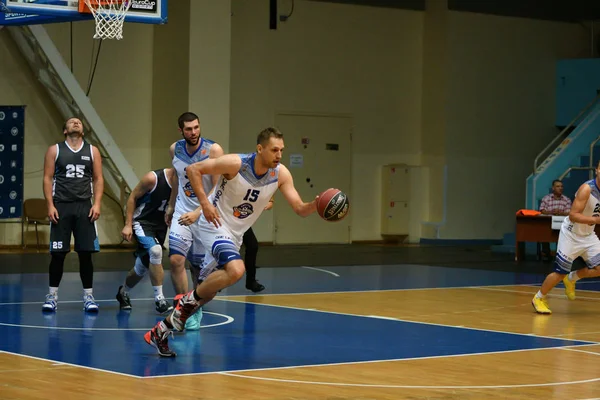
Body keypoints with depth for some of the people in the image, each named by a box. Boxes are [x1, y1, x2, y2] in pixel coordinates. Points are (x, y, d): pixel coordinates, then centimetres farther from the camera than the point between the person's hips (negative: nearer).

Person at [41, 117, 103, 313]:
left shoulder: (92, 151, 10)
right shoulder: (54, 150, 6)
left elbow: (98, 179, 7)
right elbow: (47, 178, 2)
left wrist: (97, 204, -5)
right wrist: (50, 205, -8)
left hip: (84, 207, 1)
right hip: (61, 206, -1)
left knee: (86, 253, 0)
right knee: (58, 253, -1)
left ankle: (88, 296, 7)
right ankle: (52, 295, 10)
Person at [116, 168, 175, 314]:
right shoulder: (153, 178, -21)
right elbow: (132, 197, -10)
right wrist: (128, 224, -12)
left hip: (160, 225, 6)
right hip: (142, 221, -6)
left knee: (143, 266, 14)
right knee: (155, 251, -30)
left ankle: (123, 292, 42)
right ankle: (159, 299, -24)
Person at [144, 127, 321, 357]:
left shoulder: (281, 174, -9)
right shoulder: (236, 164, -21)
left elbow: (300, 209, -9)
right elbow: (194, 169, -13)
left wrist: (316, 205, -31)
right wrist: (204, 203, -22)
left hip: (235, 234, 6)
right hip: (214, 225, -6)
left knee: (207, 292, 9)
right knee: (236, 270, -32)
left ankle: (159, 333, 24)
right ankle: (189, 301, -9)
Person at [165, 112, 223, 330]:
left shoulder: (213, 150, -18)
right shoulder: (175, 149, -3)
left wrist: (198, 213, -31)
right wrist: (170, 206, 23)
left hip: (206, 214, -3)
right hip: (182, 211, 3)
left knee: (198, 267, 7)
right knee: (176, 259, -16)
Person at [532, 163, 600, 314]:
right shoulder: (587, 189, -24)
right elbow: (573, 215, -29)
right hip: (571, 235, -7)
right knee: (560, 273, -2)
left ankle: (571, 279, 21)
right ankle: (539, 298, 20)